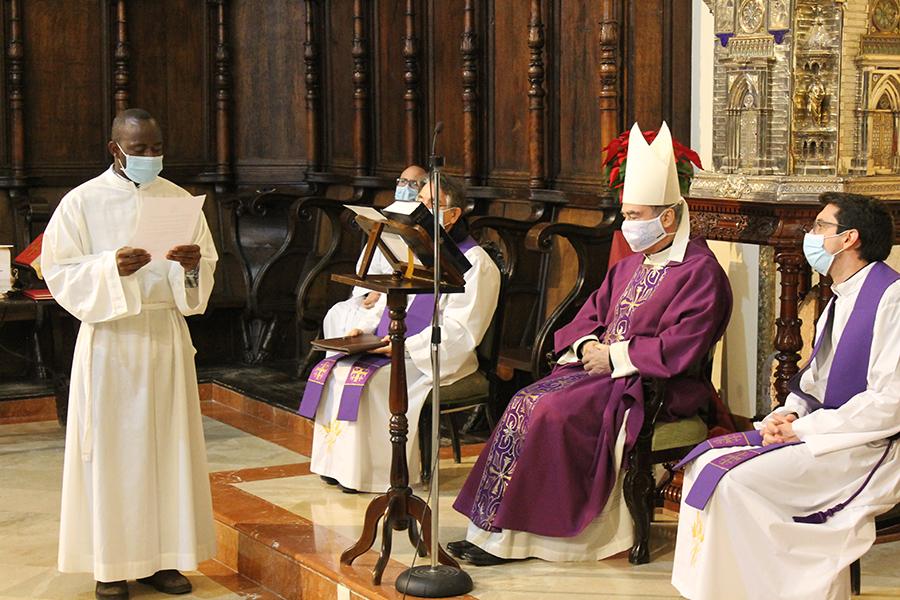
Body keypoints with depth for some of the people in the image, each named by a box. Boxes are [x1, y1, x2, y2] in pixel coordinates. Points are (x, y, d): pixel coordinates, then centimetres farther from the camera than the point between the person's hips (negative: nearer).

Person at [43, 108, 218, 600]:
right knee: (112, 448, -2)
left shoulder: (178, 200, 8)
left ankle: (162, 557, 14)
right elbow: (58, 270, -5)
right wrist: (111, 268, -21)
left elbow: (207, 266, 11)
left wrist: (192, 265, -12)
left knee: (168, 443, 5)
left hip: (167, 335, 3)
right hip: (109, 337, -3)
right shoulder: (82, 202, -1)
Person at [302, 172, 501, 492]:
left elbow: (459, 330, -17)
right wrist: (368, 330, 5)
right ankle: (339, 466, -9)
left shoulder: (474, 262, -9)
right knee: (331, 371, -12)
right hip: (396, 350, 8)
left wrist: (406, 346, -22)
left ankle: (366, 473, -16)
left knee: (362, 381, -28)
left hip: (435, 362, -8)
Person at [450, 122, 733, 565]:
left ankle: (511, 535, -15)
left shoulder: (701, 273, -10)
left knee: (553, 412, -25)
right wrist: (587, 346, -2)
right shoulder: (631, 265, 18)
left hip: (650, 387, -8)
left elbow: (680, 349, -20)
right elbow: (591, 313, 21)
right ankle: (493, 530, -15)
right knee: (526, 402, -13)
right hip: (601, 365, 8)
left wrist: (614, 357, -15)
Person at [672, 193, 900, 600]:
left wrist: (806, 427, -17)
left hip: (865, 449, -9)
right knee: (708, 460, -2)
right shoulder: (841, 299, 15)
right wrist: (789, 414, -2)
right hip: (823, 433, 9)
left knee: (733, 479, -22)